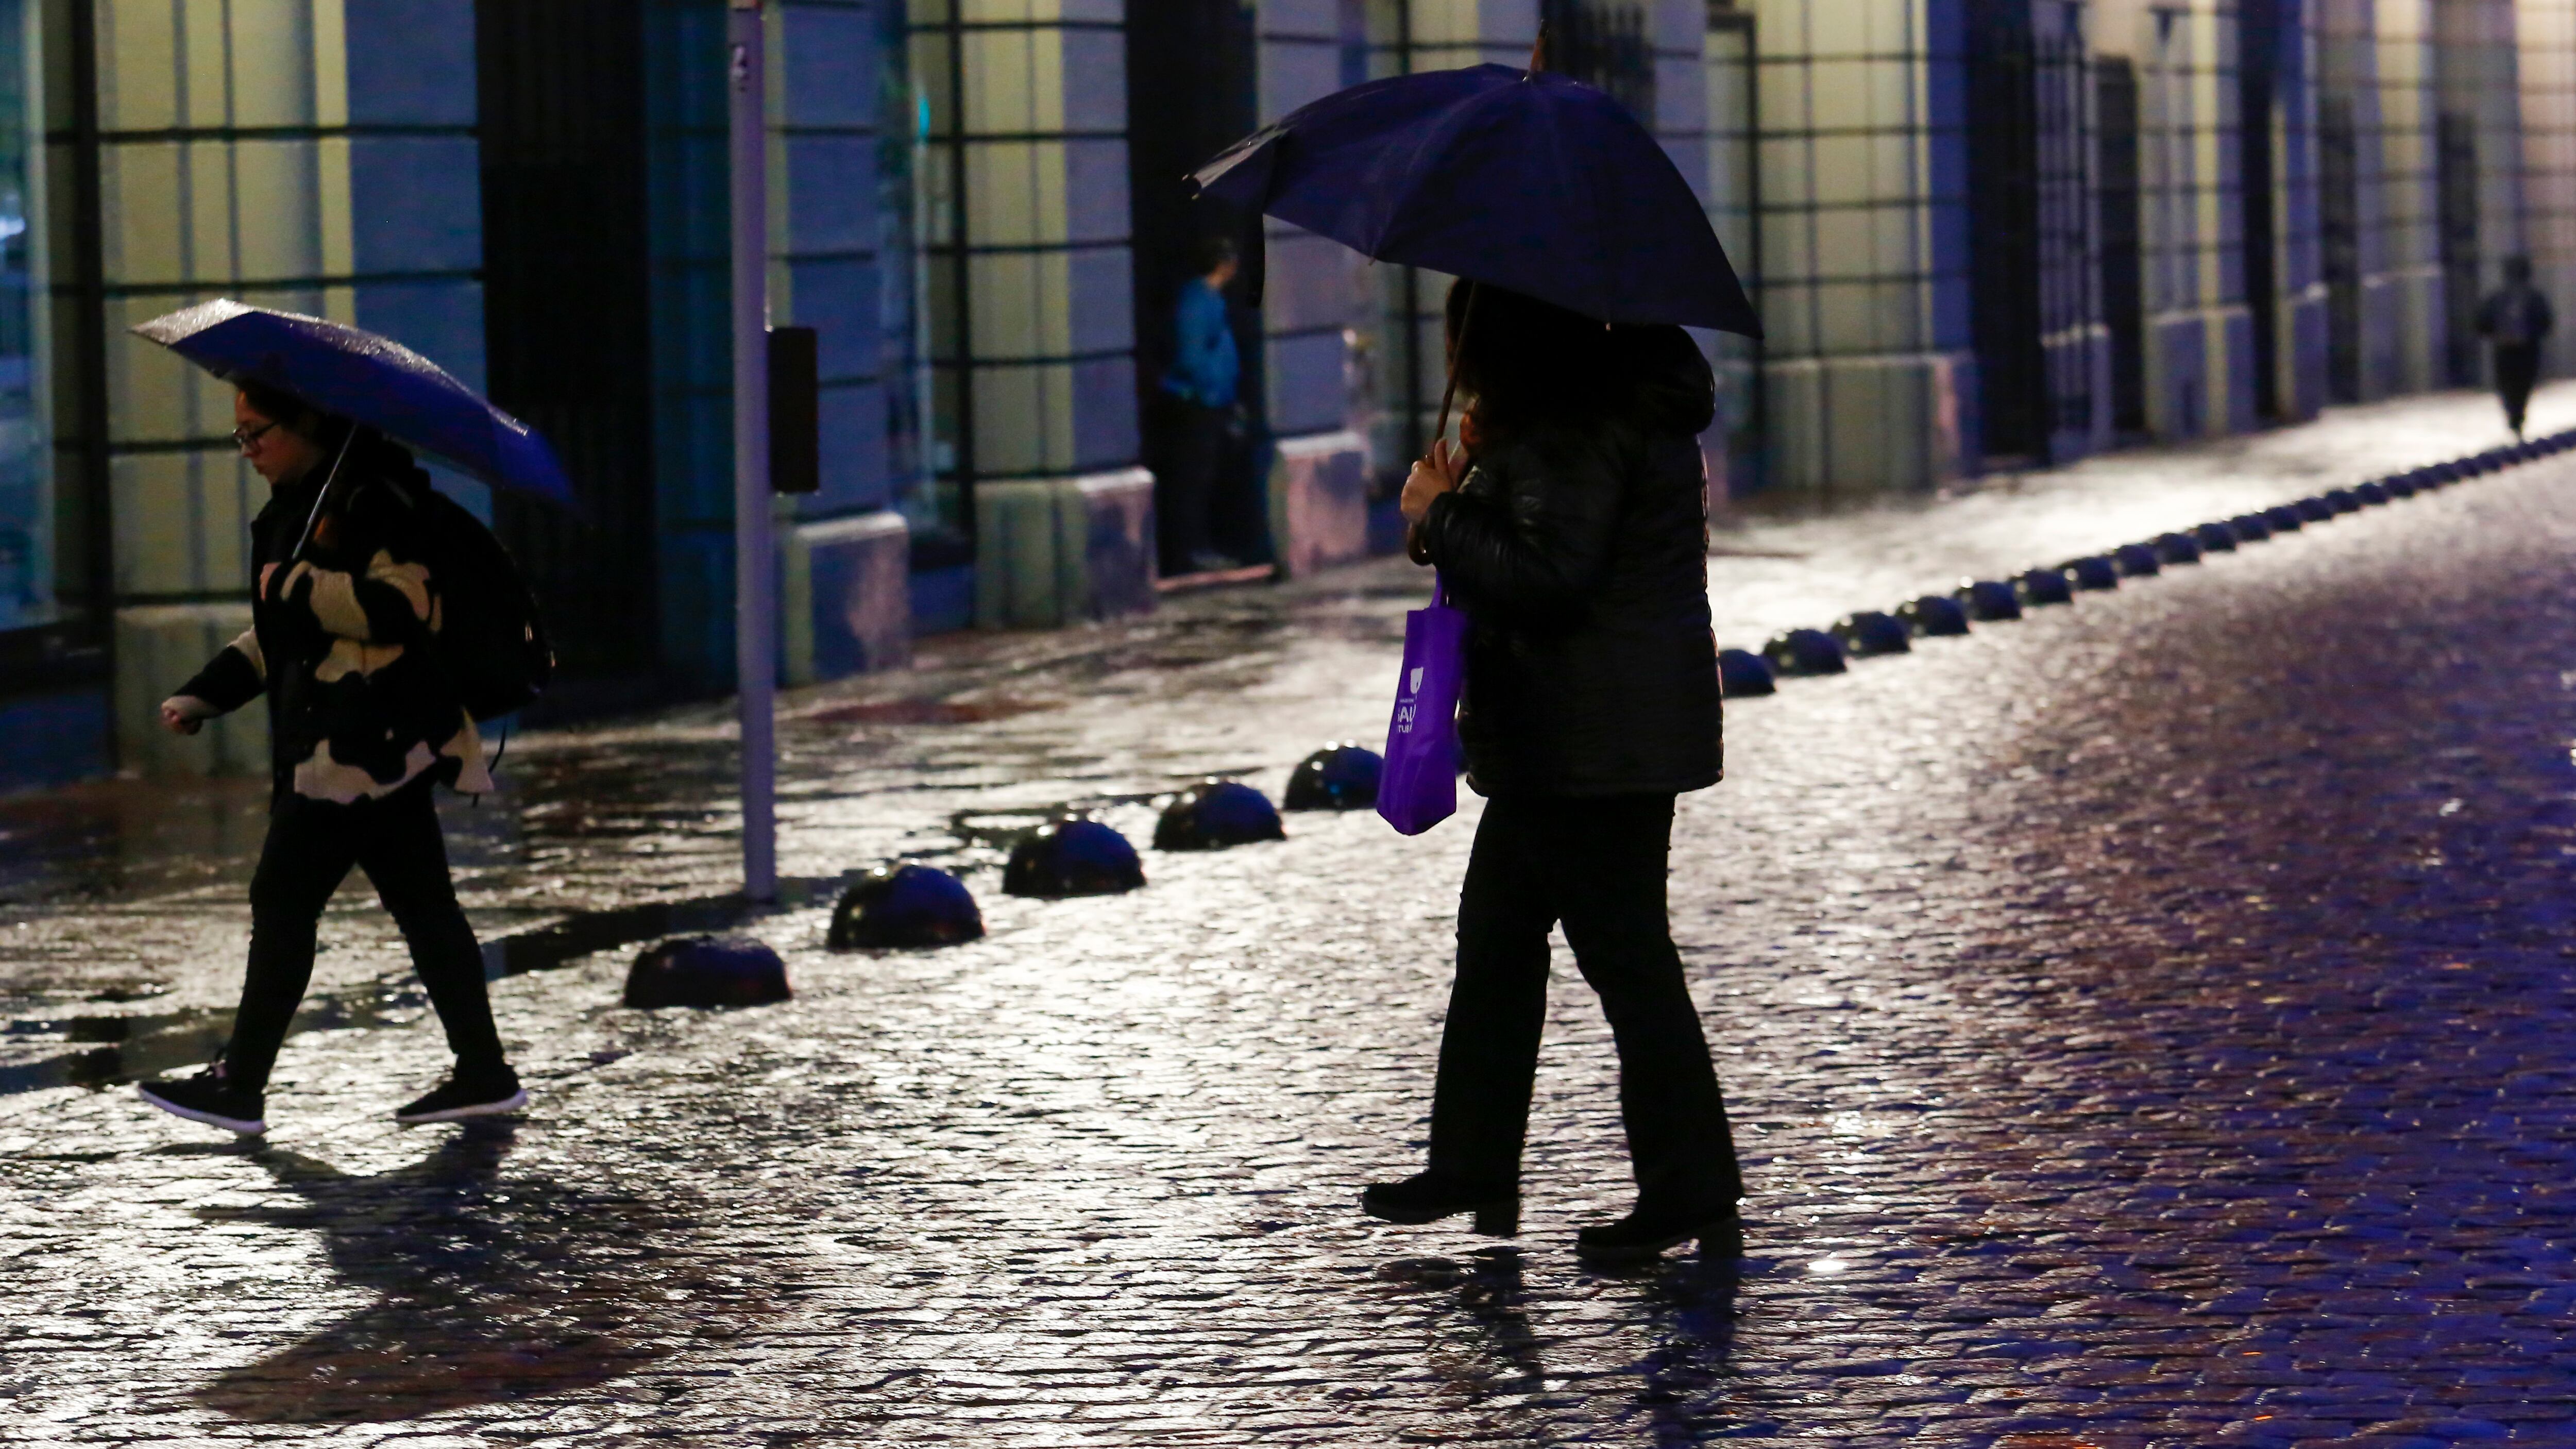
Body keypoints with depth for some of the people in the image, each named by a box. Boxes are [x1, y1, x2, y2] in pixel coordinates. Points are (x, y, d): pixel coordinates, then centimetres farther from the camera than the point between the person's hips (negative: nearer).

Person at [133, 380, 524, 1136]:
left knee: (283, 897, -7)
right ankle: (483, 1073, 11)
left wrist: (298, 587, -19)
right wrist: (206, 693, 18)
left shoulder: (374, 498, -12)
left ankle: (240, 1086, -3)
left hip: (365, 741, -10)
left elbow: (407, 605, -24)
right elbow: (280, 630, 27)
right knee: (420, 902, 9)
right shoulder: (296, 509, 18)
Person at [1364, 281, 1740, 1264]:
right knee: (1497, 939, 17)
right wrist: (1472, 487, 7)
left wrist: (1442, 518, -14)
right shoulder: (1621, 407, 15)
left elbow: (1546, 575, -25)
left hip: (1595, 745, -11)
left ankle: (1690, 1192, 0)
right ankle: (1473, 1167, 25)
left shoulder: (1577, 434, -18)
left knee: (1625, 958, -5)